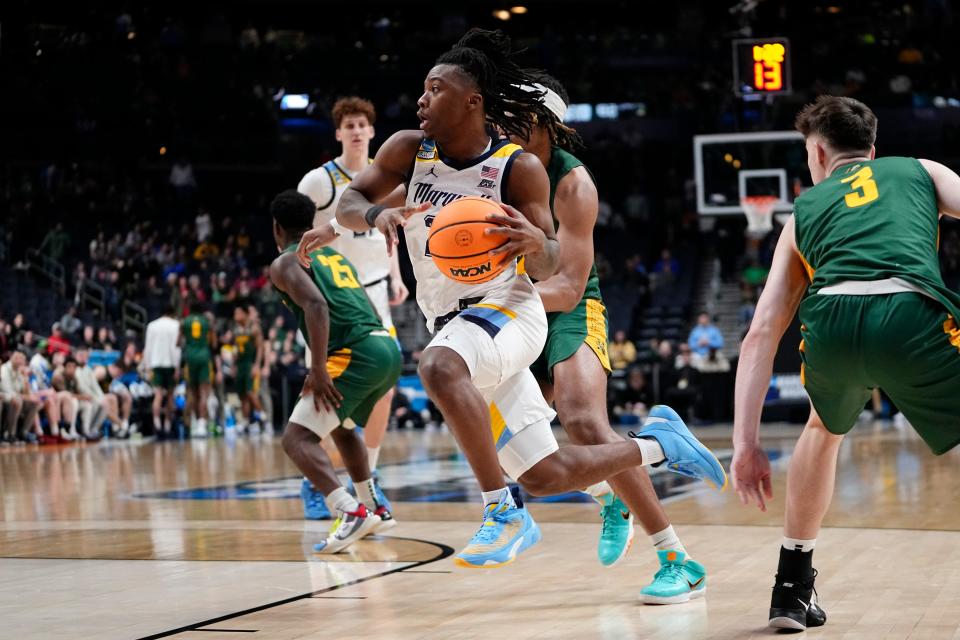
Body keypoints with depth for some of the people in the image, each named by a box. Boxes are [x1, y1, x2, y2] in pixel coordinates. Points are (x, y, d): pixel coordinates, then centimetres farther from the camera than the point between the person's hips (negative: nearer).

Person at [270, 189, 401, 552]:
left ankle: (352, 514, -26)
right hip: (388, 348, 8)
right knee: (341, 425, 32)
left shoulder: (285, 263, 4)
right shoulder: (335, 256, 28)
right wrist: (323, 366, 35)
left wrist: (318, 369, -19)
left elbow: (315, 305, -14)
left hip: (356, 354, -8)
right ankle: (375, 511, 33)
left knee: (296, 439, -9)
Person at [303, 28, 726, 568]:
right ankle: (657, 443, 31)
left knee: (439, 366, -40)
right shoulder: (409, 150, 1)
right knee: (548, 475, 6)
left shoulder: (519, 169, -11)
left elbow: (547, 268, -10)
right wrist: (376, 214, -25)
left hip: (507, 309, -6)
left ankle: (505, 515, -30)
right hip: (453, 323, 6)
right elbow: (348, 203, -1)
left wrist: (536, 243, -35)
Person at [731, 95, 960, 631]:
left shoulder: (804, 210, 34)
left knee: (825, 431, 36)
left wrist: (747, 443, 26)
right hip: (911, 313, -3)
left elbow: (761, 335, 27)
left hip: (829, 324, 3)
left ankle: (793, 588, 38)